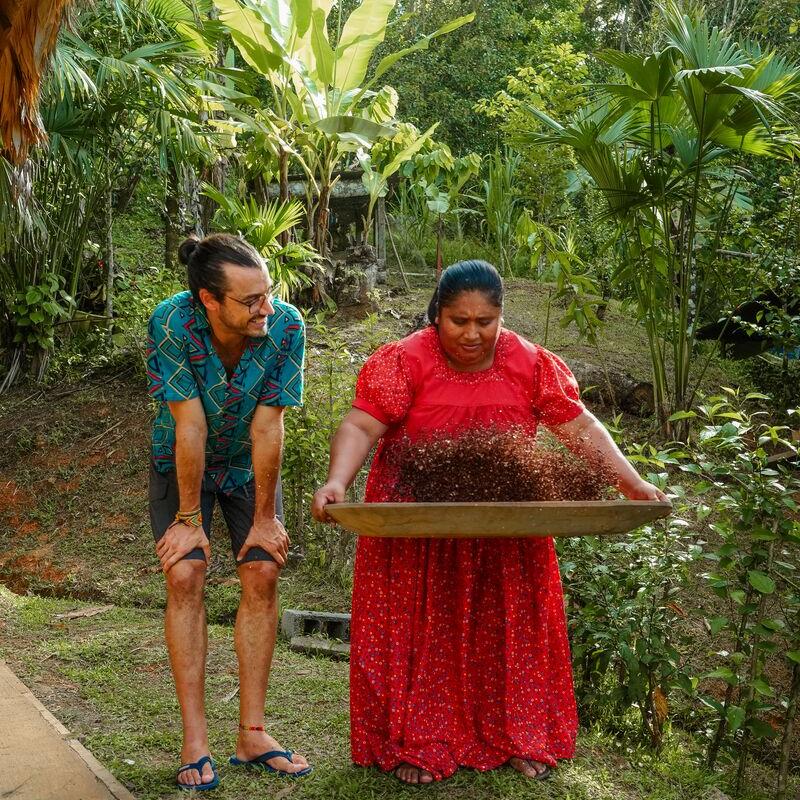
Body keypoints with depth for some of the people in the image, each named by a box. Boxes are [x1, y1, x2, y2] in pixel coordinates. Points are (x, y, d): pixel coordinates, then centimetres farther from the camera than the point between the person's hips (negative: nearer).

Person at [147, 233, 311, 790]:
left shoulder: (285, 326, -27)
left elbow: (267, 429, -22)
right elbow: (190, 428, -27)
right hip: (182, 463, -1)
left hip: (250, 463, 2)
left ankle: (252, 734, 4)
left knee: (263, 574, -7)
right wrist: (189, 519, -19)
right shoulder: (171, 323, -31)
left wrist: (264, 519, -15)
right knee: (185, 576, -12)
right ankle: (195, 741, -4)